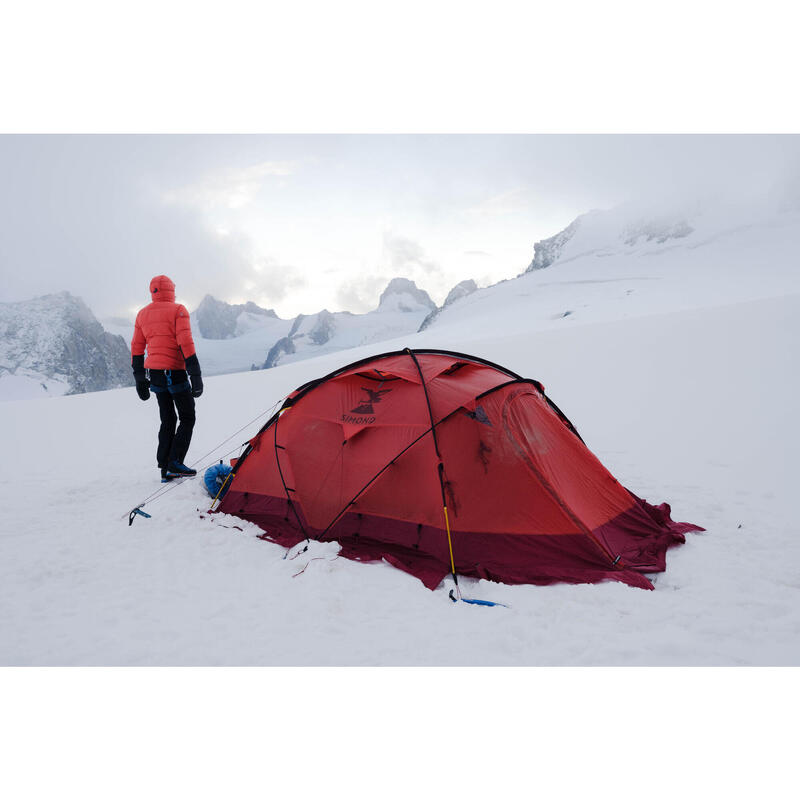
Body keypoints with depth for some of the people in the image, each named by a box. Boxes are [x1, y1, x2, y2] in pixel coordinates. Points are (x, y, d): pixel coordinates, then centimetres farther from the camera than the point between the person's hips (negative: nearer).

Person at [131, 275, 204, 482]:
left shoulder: (142, 314, 14)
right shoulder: (178, 310, -6)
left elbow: (136, 347, 14)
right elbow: (186, 343, -16)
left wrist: (140, 379, 19)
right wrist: (195, 374, -16)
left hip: (154, 373, 6)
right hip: (174, 372, -6)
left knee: (167, 420, 14)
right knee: (187, 419, 5)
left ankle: (165, 467, 12)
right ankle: (175, 463, -4)